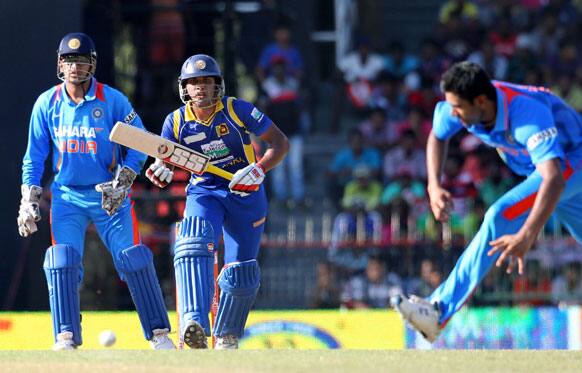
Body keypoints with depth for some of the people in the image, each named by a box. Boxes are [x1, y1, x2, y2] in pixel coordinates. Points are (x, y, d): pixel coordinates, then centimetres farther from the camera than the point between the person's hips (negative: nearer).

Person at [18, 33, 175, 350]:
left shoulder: (112, 100, -8)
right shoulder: (47, 104, 0)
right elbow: (34, 157, 7)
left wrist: (122, 183, -13)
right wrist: (29, 202, 1)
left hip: (108, 195, -2)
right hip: (67, 196, 2)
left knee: (133, 259, -9)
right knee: (62, 261, -14)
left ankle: (159, 333, -1)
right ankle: (66, 338, -10)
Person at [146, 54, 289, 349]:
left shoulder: (236, 110, -14)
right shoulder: (176, 122, -6)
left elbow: (280, 143, -10)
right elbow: (164, 158, 1)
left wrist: (259, 170, -27)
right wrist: (160, 171, -24)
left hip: (245, 194, 0)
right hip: (204, 192, 0)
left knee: (241, 273, 3)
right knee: (194, 242, -31)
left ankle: (227, 336, 29)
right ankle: (194, 325, -44)